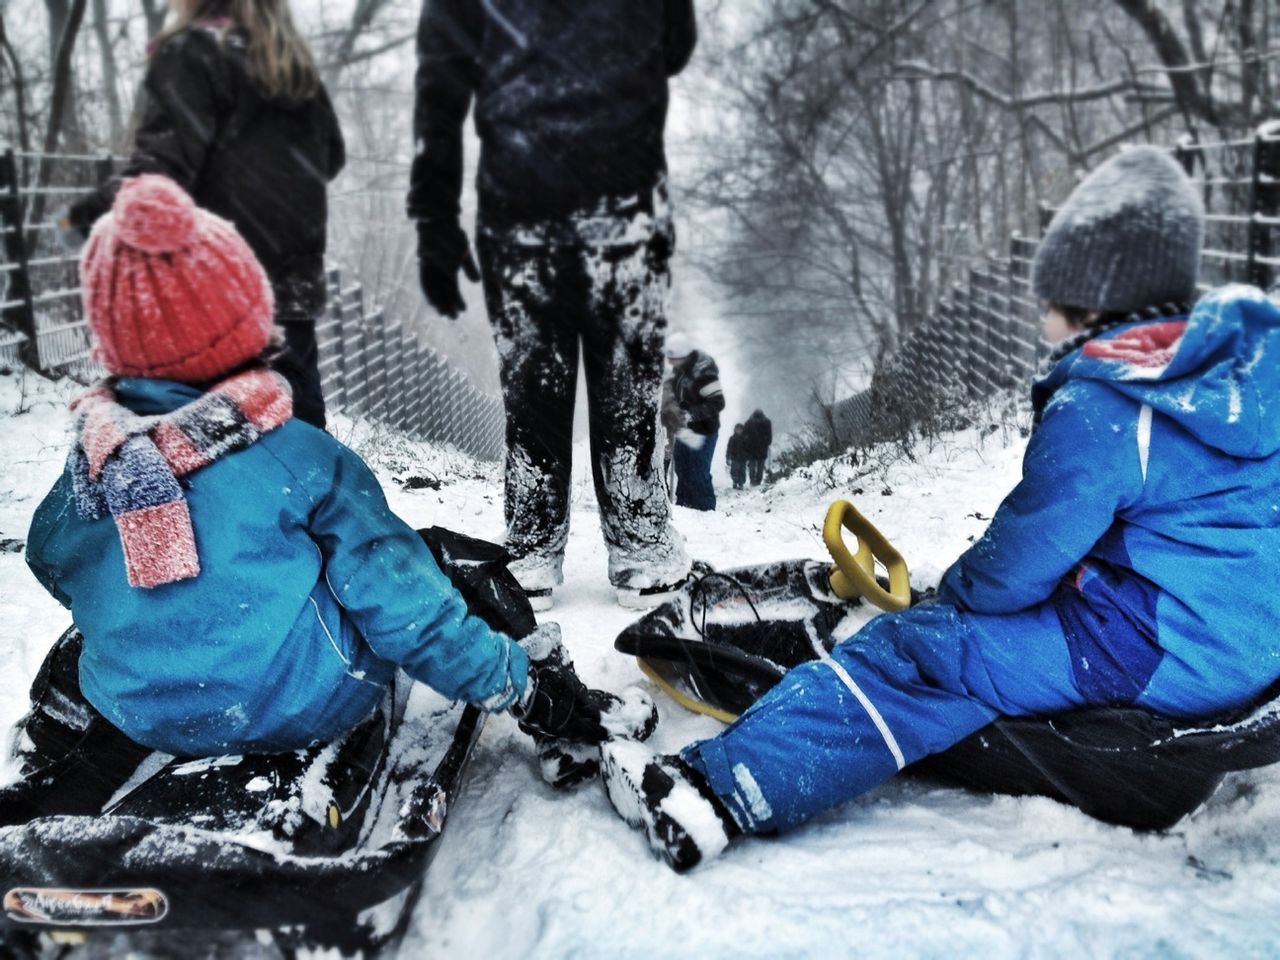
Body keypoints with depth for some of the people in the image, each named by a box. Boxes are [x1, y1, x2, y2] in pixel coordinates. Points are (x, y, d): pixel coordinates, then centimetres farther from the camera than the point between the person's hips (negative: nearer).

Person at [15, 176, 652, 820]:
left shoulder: (90, 458, -5)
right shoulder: (300, 455, -19)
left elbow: (52, 564, 16)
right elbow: (397, 601, -18)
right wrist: (527, 690, -8)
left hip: (139, 714, 5)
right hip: (303, 709, -4)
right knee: (451, 561, 10)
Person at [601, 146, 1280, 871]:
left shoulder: (1097, 410, -20)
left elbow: (1016, 565, -16)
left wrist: (958, 585, 6)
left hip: (1159, 645, -10)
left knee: (917, 655, -13)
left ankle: (722, 791, -18)